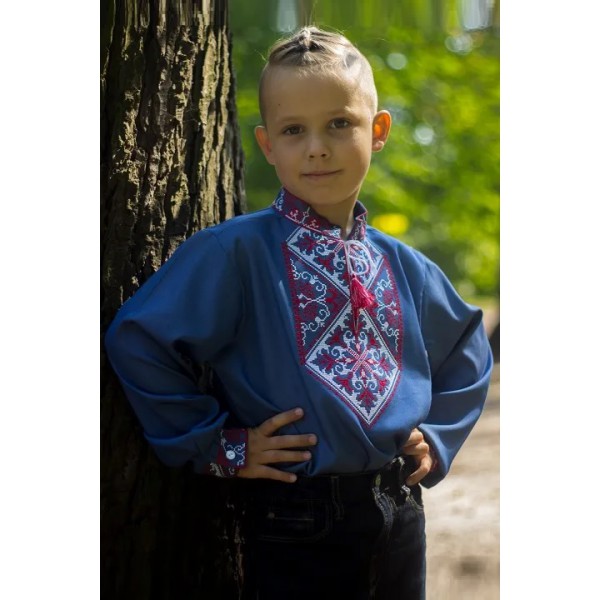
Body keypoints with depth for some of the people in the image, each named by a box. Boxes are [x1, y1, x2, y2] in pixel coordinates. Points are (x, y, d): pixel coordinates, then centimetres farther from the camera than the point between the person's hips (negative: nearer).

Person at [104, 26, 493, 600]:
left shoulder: (403, 267, 7)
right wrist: (217, 445, -10)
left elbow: (467, 353, 24)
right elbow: (136, 339, -14)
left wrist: (437, 438, 11)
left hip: (400, 516, 5)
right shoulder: (235, 252, -11)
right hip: (296, 526, -5)